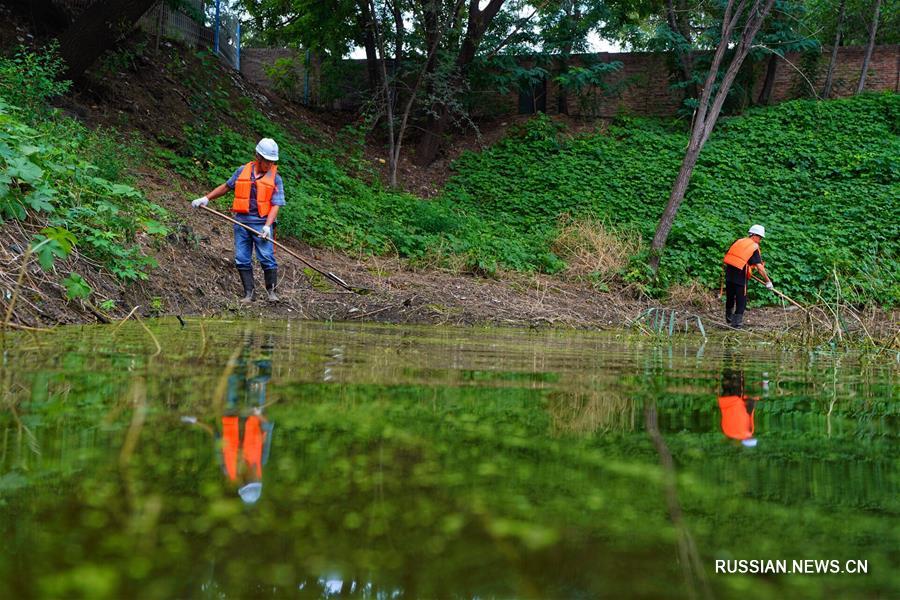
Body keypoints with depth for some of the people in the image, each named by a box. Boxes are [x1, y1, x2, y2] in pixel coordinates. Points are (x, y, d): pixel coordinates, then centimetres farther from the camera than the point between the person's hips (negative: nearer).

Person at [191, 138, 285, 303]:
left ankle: (271, 291, 2)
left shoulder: (275, 179, 0)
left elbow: (275, 205, -6)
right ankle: (248, 294, 10)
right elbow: (226, 186, 23)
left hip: (262, 223, -3)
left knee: (267, 258, -11)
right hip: (242, 222, 3)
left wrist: (267, 226, -19)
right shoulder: (243, 171, 9)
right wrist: (206, 198, 21)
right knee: (242, 260, 2)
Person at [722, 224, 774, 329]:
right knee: (741, 300, 3)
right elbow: (759, 267, -11)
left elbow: (727, 255, 18)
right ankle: (737, 323, 1)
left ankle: (729, 319, 35)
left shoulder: (739, 241, 14)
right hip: (740, 274, -6)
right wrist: (768, 281, -7)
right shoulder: (754, 247, -4)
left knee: (730, 297, 20)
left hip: (729, 270, 6)